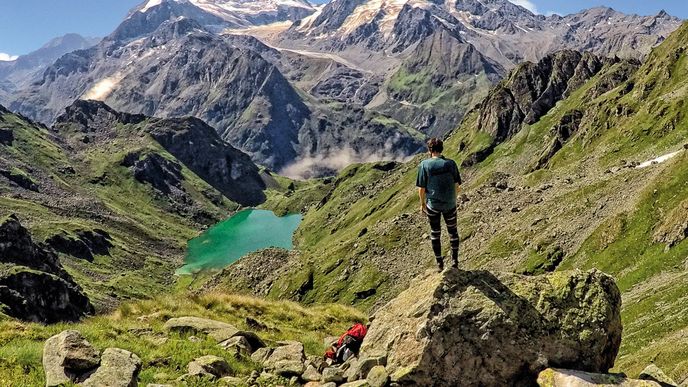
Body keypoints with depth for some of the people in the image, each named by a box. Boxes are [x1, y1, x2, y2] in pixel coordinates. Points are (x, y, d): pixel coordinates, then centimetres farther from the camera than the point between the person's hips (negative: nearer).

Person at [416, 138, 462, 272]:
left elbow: (421, 188, -9)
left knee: (435, 233, 16)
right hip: (450, 204, 1)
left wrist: (422, 203, 5)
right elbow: (457, 186, -3)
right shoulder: (451, 163, -8)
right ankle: (455, 260, 25)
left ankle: (439, 263, 25)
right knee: (453, 231, 20)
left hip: (432, 204, -1)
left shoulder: (424, 164, -12)